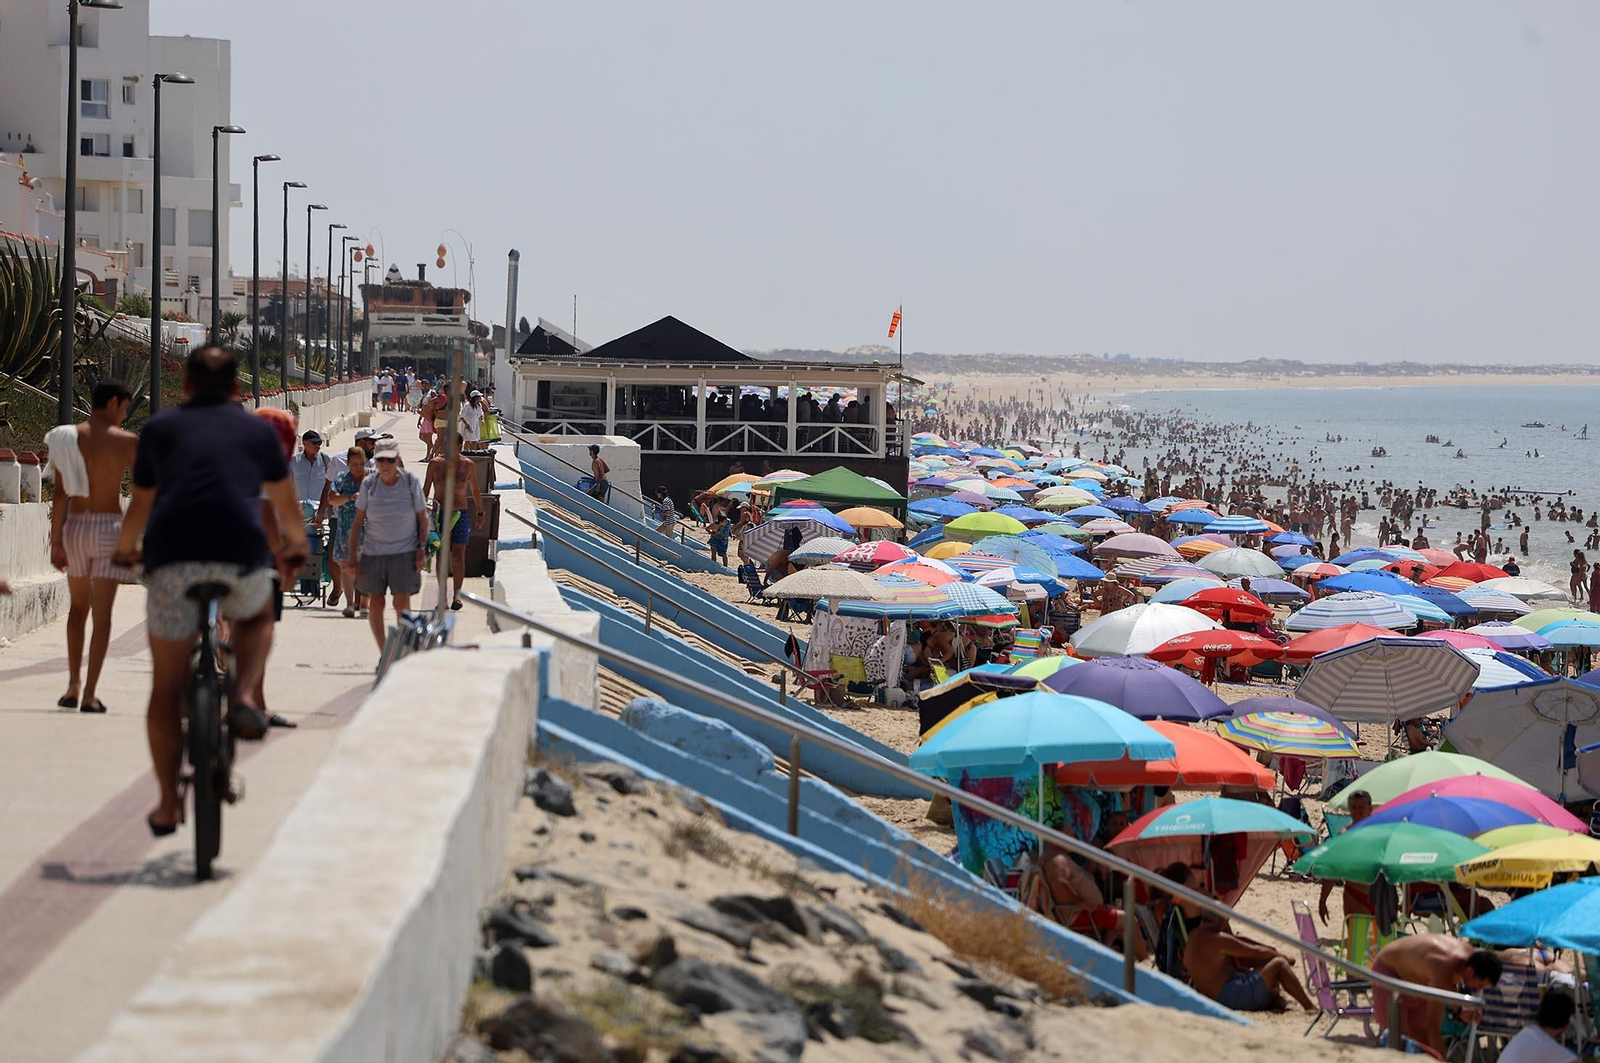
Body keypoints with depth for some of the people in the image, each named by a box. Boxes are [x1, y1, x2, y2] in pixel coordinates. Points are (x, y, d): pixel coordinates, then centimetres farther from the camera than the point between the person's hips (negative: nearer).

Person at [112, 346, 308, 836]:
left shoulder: (159, 428, 20)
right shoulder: (258, 430, 21)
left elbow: (141, 504, 32)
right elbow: (285, 501, 36)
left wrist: (125, 549, 52)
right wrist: (295, 544, 55)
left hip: (171, 558, 0)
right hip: (241, 556, 0)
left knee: (167, 685, 11)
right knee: (257, 619, 34)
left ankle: (169, 804, 10)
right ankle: (243, 700, 8)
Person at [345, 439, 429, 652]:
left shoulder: (411, 482, -3)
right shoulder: (369, 484, 1)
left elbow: (423, 518, 3)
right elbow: (358, 521, 6)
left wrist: (422, 549, -4)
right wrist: (352, 553, 3)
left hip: (404, 552, -2)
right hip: (373, 552, 2)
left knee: (402, 603, -9)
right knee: (375, 604, 0)